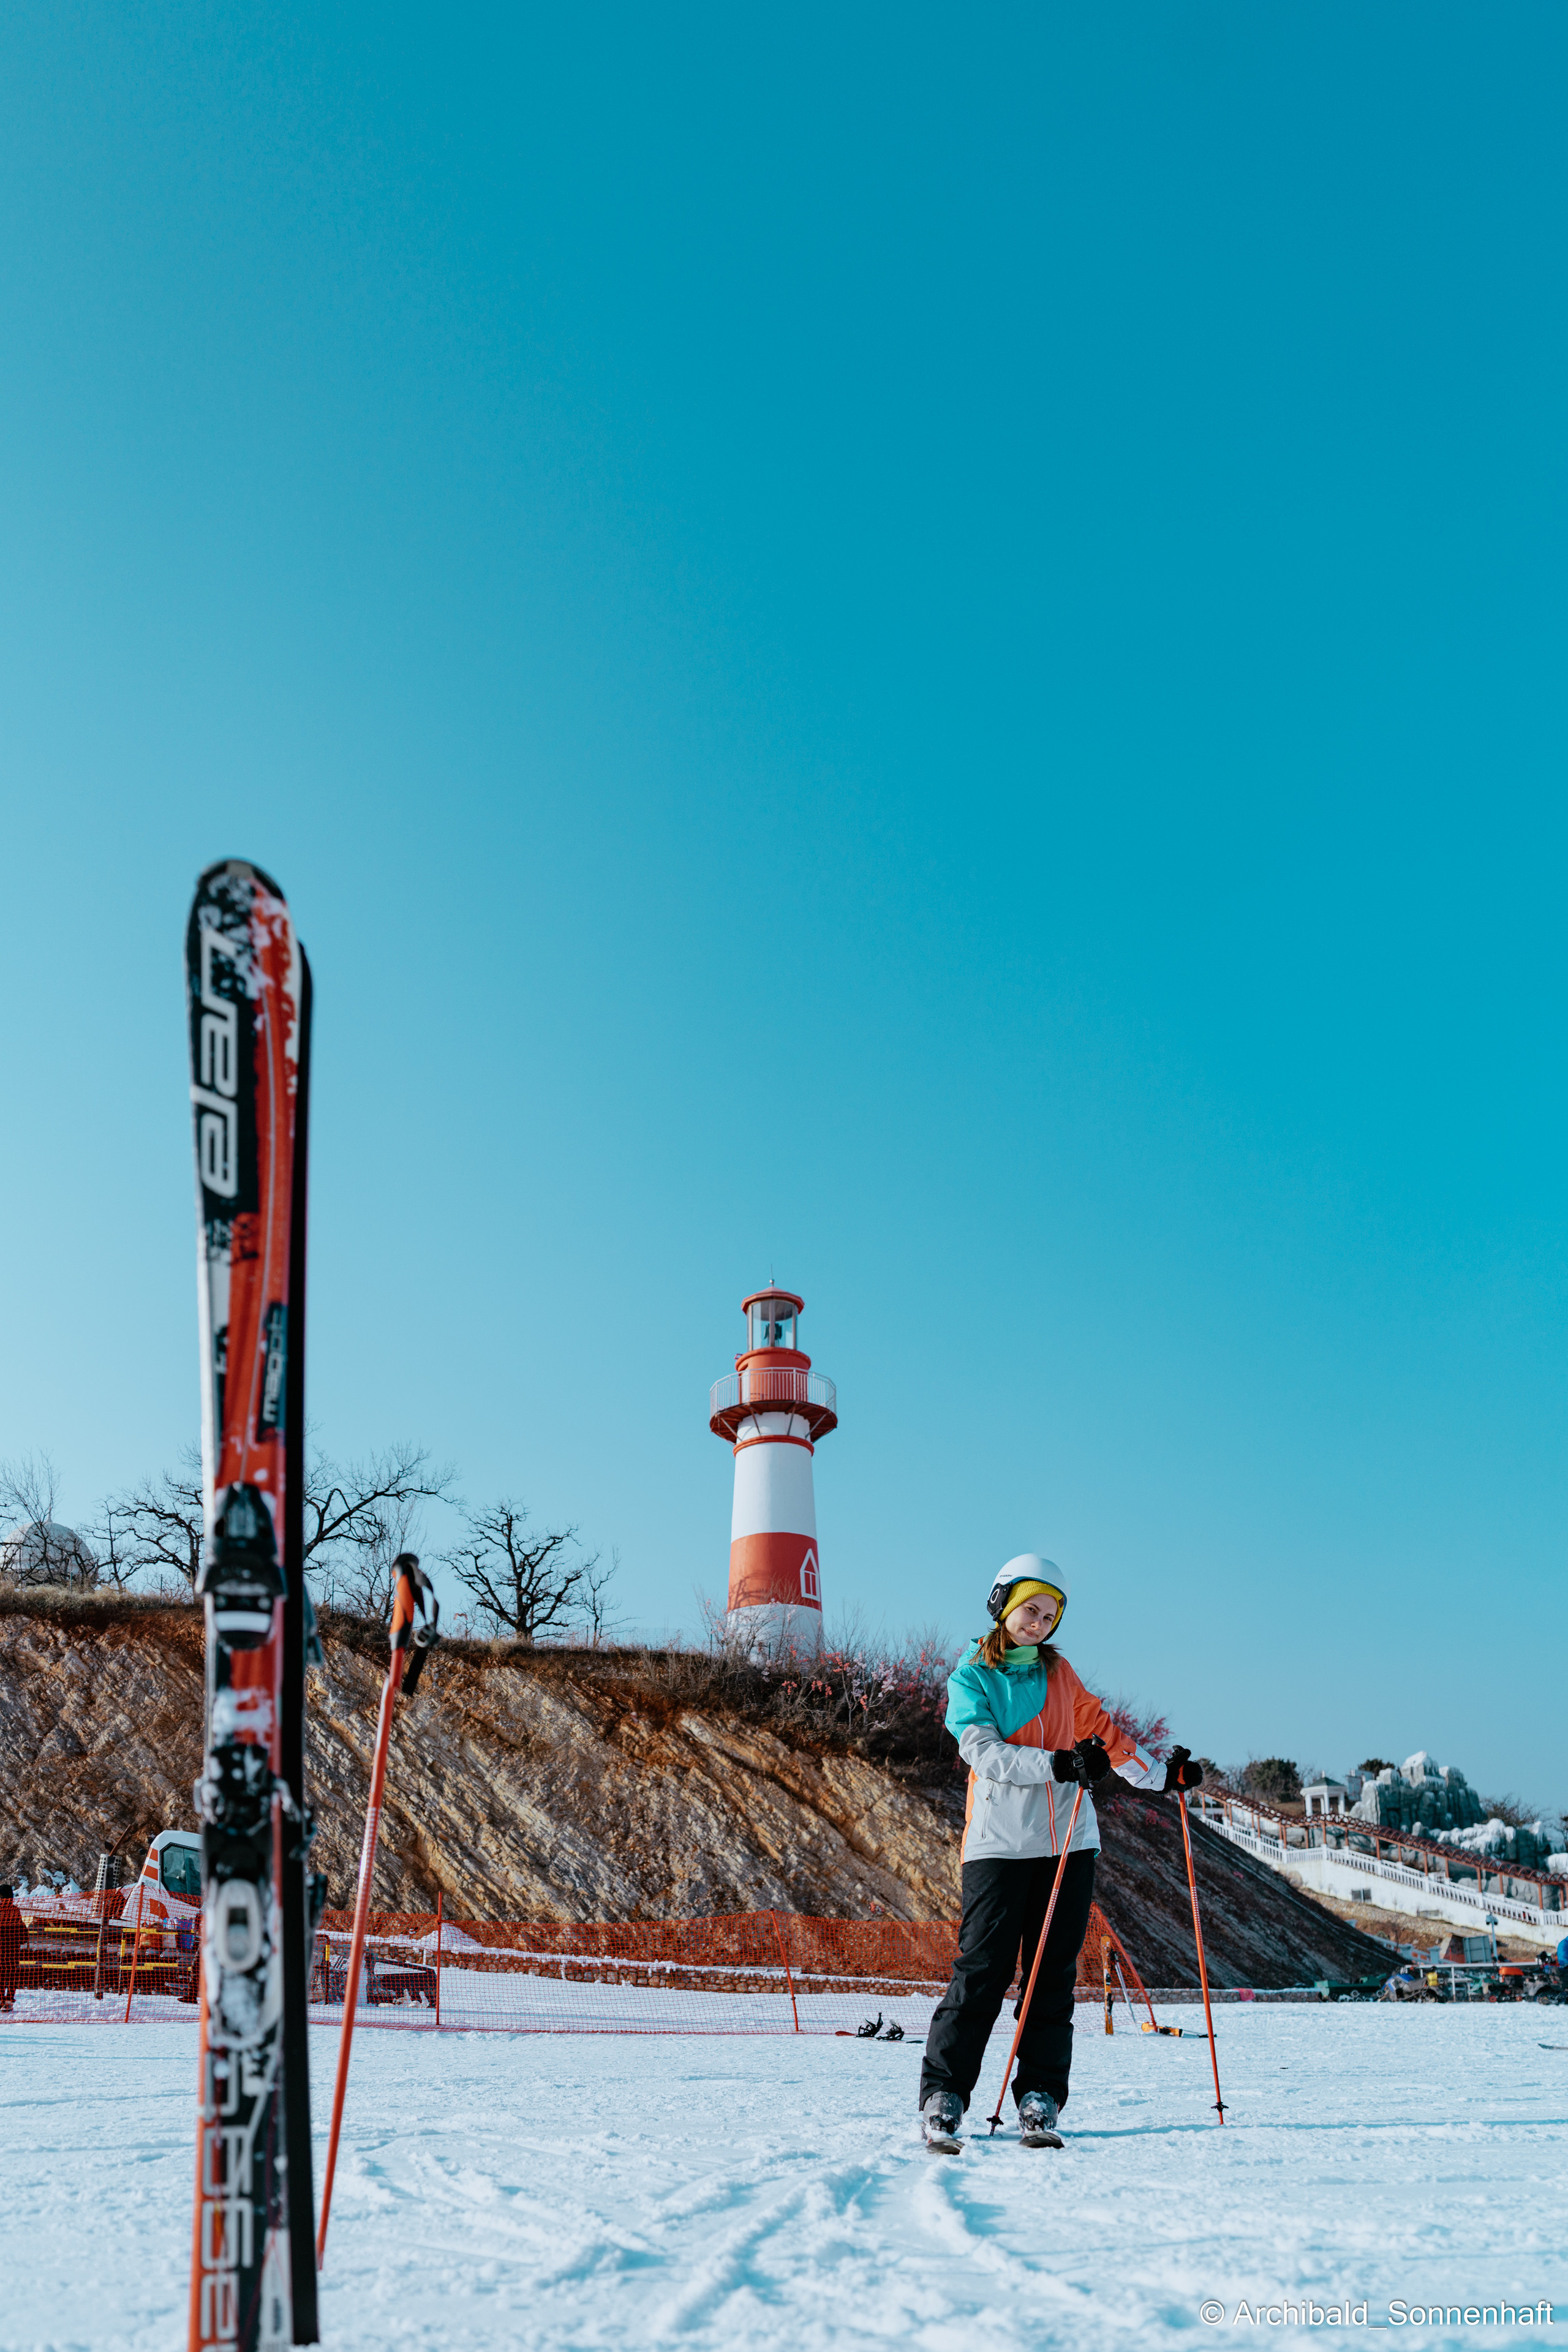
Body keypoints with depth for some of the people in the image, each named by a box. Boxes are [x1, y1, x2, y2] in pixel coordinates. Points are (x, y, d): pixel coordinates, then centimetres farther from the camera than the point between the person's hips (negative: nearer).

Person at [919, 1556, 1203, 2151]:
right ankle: (943, 2095, 0)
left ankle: (1040, 2099, 9)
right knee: (984, 1968, -7)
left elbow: (1099, 1728, 23)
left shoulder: (1058, 1672, 15)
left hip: (1068, 1840, 4)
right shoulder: (971, 1676, 1)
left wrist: (1159, 1775, 20)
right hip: (999, 1841, -4)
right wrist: (1056, 1764, -24)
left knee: (1053, 1973, 3)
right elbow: (984, 1753, -12)